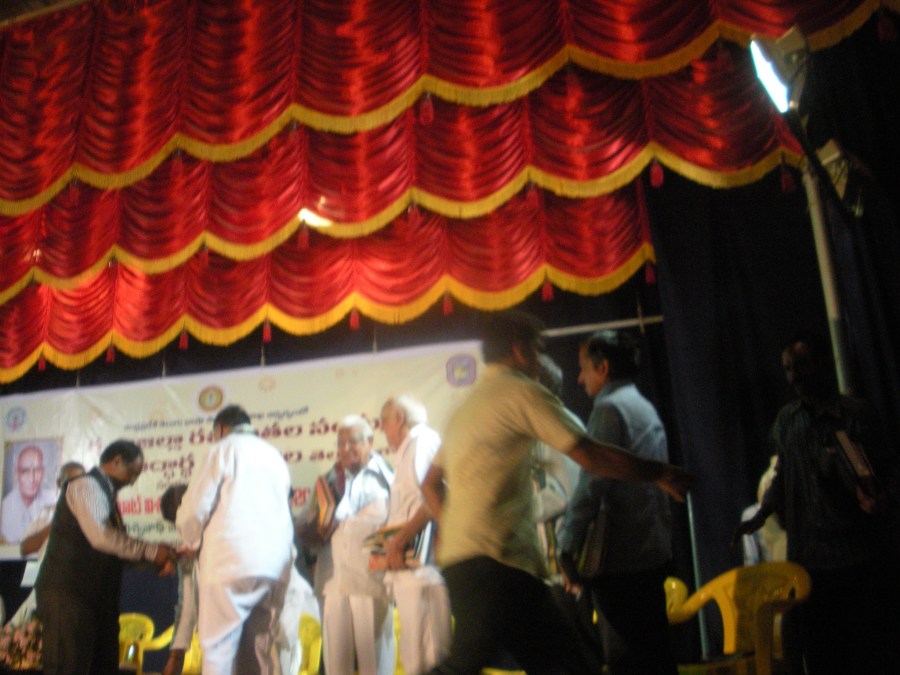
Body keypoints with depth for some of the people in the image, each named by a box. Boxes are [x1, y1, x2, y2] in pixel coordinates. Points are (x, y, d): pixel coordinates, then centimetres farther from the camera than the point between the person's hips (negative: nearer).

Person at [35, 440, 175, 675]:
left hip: (95, 596, 10)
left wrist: (157, 562, 6)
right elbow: (101, 536, -25)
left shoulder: (105, 492, 20)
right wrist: (151, 551, -19)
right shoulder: (87, 485, -10)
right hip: (69, 594, -10)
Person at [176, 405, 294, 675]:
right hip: (276, 566, 6)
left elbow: (194, 508, -5)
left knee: (217, 651, -2)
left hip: (231, 563, -6)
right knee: (258, 652, 11)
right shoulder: (275, 456, 20)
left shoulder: (224, 449, 3)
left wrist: (193, 542, 16)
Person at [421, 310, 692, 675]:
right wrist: (662, 473, 1)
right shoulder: (523, 392, -5)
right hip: (493, 559, -9)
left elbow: (431, 484, 24)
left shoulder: (466, 406, 21)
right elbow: (590, 455, -9)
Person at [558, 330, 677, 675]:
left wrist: (569, 546, -12)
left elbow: (592, 485, -18)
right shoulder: (645, 408, 16)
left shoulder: (610, 409, -12)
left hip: (621, 558, -9)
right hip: (653, 552, 9)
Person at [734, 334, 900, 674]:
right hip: (808, 550, 4)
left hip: (860, 548, -4)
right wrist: (760, 516, 9)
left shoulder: (854, 412, -2)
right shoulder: (786, 419, 11)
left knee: (870, 644, 3)